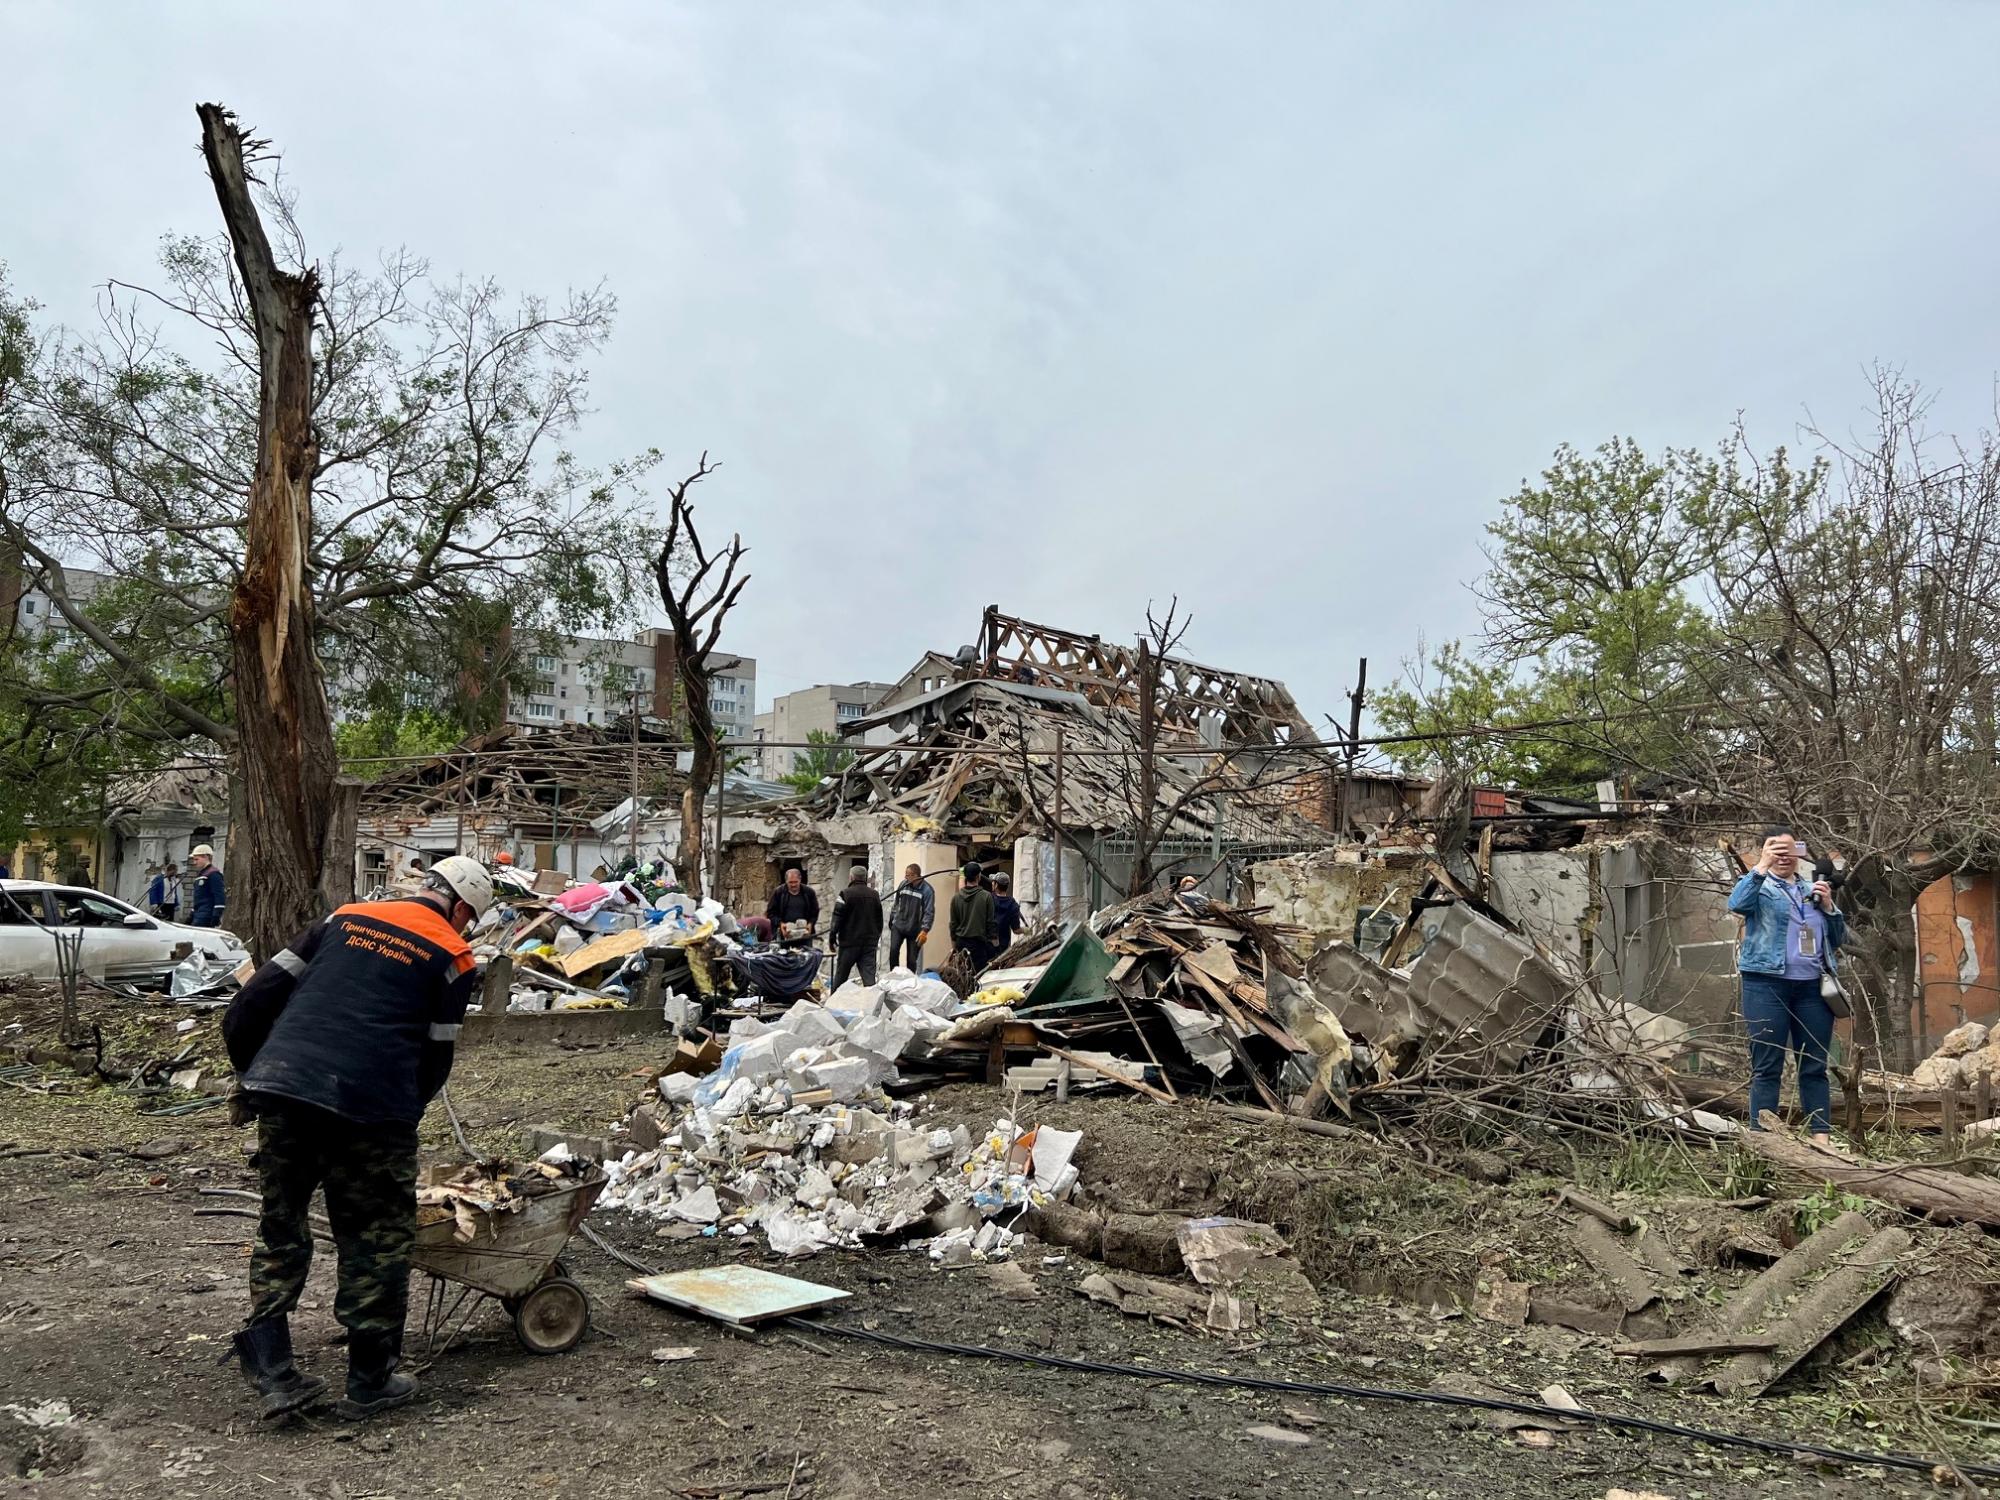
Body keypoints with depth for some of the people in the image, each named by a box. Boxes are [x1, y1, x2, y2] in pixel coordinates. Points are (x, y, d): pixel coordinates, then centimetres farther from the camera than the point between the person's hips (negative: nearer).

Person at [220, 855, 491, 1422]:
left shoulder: (346, 917, 17)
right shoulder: (453, 958, 6)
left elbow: (256, 998, 14)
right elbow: (436, 1057, 8)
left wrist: (251, 1072, 25)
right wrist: (402, 1116, 23)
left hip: (280, 1086, 4)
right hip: (368, 1104, -4)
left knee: (280, 1229, 20)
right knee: (378, 1238, 11)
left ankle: (272, 1374, 19)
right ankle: (370, 1381, 20)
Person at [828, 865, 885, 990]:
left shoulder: (846, 894, -9)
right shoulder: (874, 895, 9)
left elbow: (837, 919, -10)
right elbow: (879, 920, 16)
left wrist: (833, 937, -2)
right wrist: (876, 938, 24)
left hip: (849, 942, -4)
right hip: (870, 942, 4)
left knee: (841, 976, 8)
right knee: (869, 976, 0)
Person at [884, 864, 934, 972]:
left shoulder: (927, 890, -12)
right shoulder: (903, 884, 0)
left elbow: (929, 912, -15)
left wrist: (925, 930, -21)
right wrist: (892, 920, 14)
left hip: (914, 930, -3)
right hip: (898, 926, 3)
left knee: (912, 959, 4)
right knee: (893, 950, -14)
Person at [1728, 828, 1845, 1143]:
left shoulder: (1813, 890, 20)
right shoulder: (1759, 886, 6)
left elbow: (1838, 939, 19)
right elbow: (1737, 903, -18)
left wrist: (1828, 907, 2)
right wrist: (1762, 866, -26)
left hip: (1812, 987, 4)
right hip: (1767, 984, -4)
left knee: (1815, 1066, 5)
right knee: (1767, 1066, -5)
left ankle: (1822, 1135, 8)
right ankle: (1762, 1138, -5)